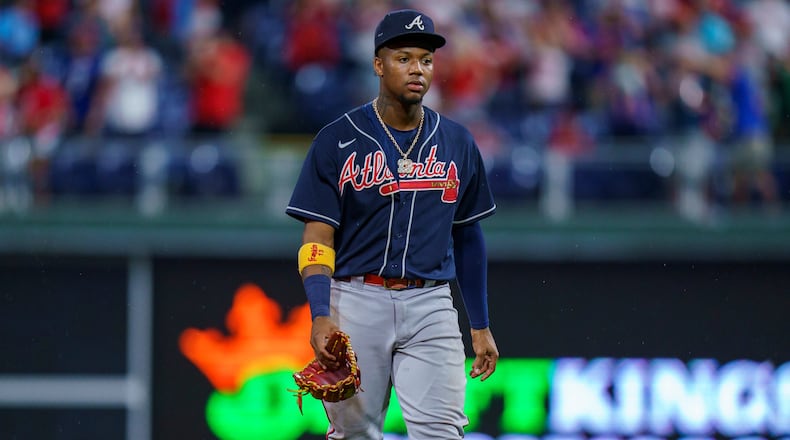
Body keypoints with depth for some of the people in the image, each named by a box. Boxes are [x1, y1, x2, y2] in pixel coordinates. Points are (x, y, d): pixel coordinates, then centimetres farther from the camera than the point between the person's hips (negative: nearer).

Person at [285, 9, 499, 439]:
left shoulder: (457, 143, 10)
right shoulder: (337, 141, 0)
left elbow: (467, 237, 17)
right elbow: (317, 238, -4)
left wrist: (480, 326, 16)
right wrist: (321, 316, -18)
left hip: (431, 305, 2)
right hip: (357, 302, -2)